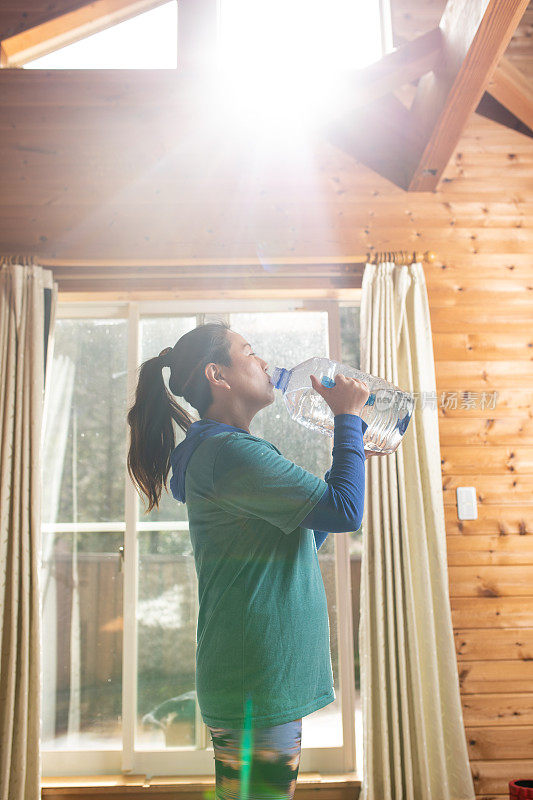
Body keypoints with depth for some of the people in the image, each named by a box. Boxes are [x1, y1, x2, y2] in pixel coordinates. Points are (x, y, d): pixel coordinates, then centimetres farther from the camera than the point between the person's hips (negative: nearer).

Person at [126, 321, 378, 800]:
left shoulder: (219, 451, 16)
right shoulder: (229, 451, -18)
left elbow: (303, 539, 22)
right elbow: (345, 512, -20)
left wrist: (349, 460, 18)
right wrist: (348, 418, -8)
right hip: (257, 686, -10)